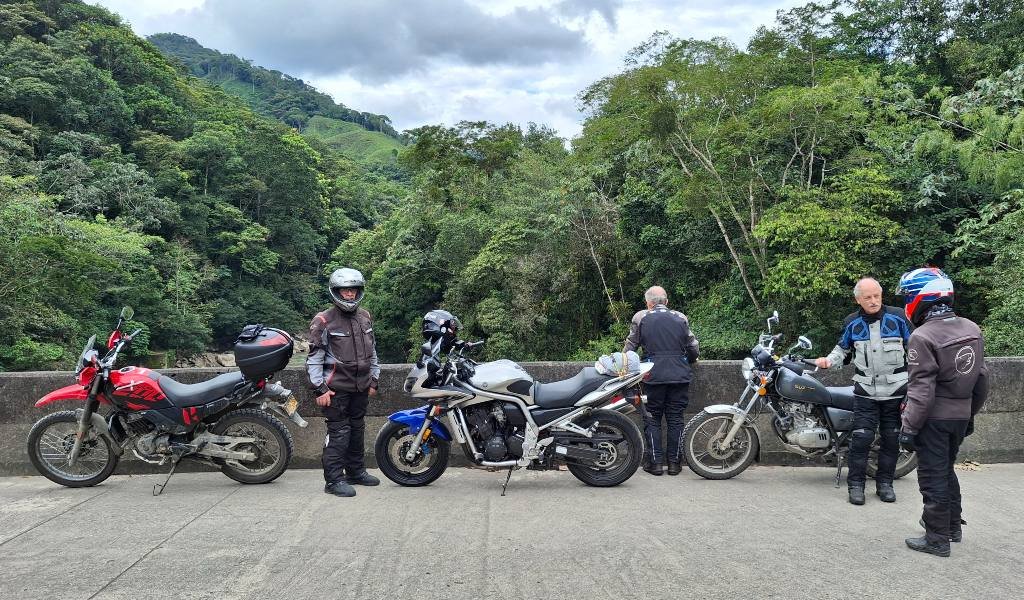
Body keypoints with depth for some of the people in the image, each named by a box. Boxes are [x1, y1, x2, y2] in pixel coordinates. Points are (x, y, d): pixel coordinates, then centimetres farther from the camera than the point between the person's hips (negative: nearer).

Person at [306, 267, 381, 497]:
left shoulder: (365, 317, 11)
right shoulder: (324, 321, -9)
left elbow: (372, 351, 19)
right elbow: (314, 358, -10)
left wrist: (374, 380, 17)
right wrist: (319, 389, -14)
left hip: (360, 387, 6)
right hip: (336, 388, -6)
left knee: (357, 430, 16)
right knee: (338, 433, -7)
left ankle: (356, 471, 29)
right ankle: (334, 479, -1)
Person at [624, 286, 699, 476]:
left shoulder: (640, 317, 4)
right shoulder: (681, 318, 10)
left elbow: (630, 346, 6)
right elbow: (694, 347, 12)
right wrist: (688, 361, 32)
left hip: (654, 375, -2)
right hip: (679, 375, 2)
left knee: (652, 419, 7)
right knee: (675, 418, 9)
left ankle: (655, 462, 5)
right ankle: (674, 462, 11)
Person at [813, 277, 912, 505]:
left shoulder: (898, 317, -3)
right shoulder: (852, 323, 1)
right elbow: (843, 348, 15)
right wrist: (829, 360, -8)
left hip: (895, 390, 0)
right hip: (865, 390, 0)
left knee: (891, 439, 8)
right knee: (861, 437, -7)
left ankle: (885, 483, 21)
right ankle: (855, 484, 3)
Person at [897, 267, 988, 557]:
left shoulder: (923, 337, -20)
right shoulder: (972, 329, 3)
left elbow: (921, 390, -21)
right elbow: (982, 378, 10)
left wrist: (909, 427, -16)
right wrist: (971, 412, 20)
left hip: (935, 418, -7)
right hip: (961, 415, 7)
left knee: (933, 477, 3)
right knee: (947, 470, 23)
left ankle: (937, 539, 10)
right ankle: (954, 526, 34)